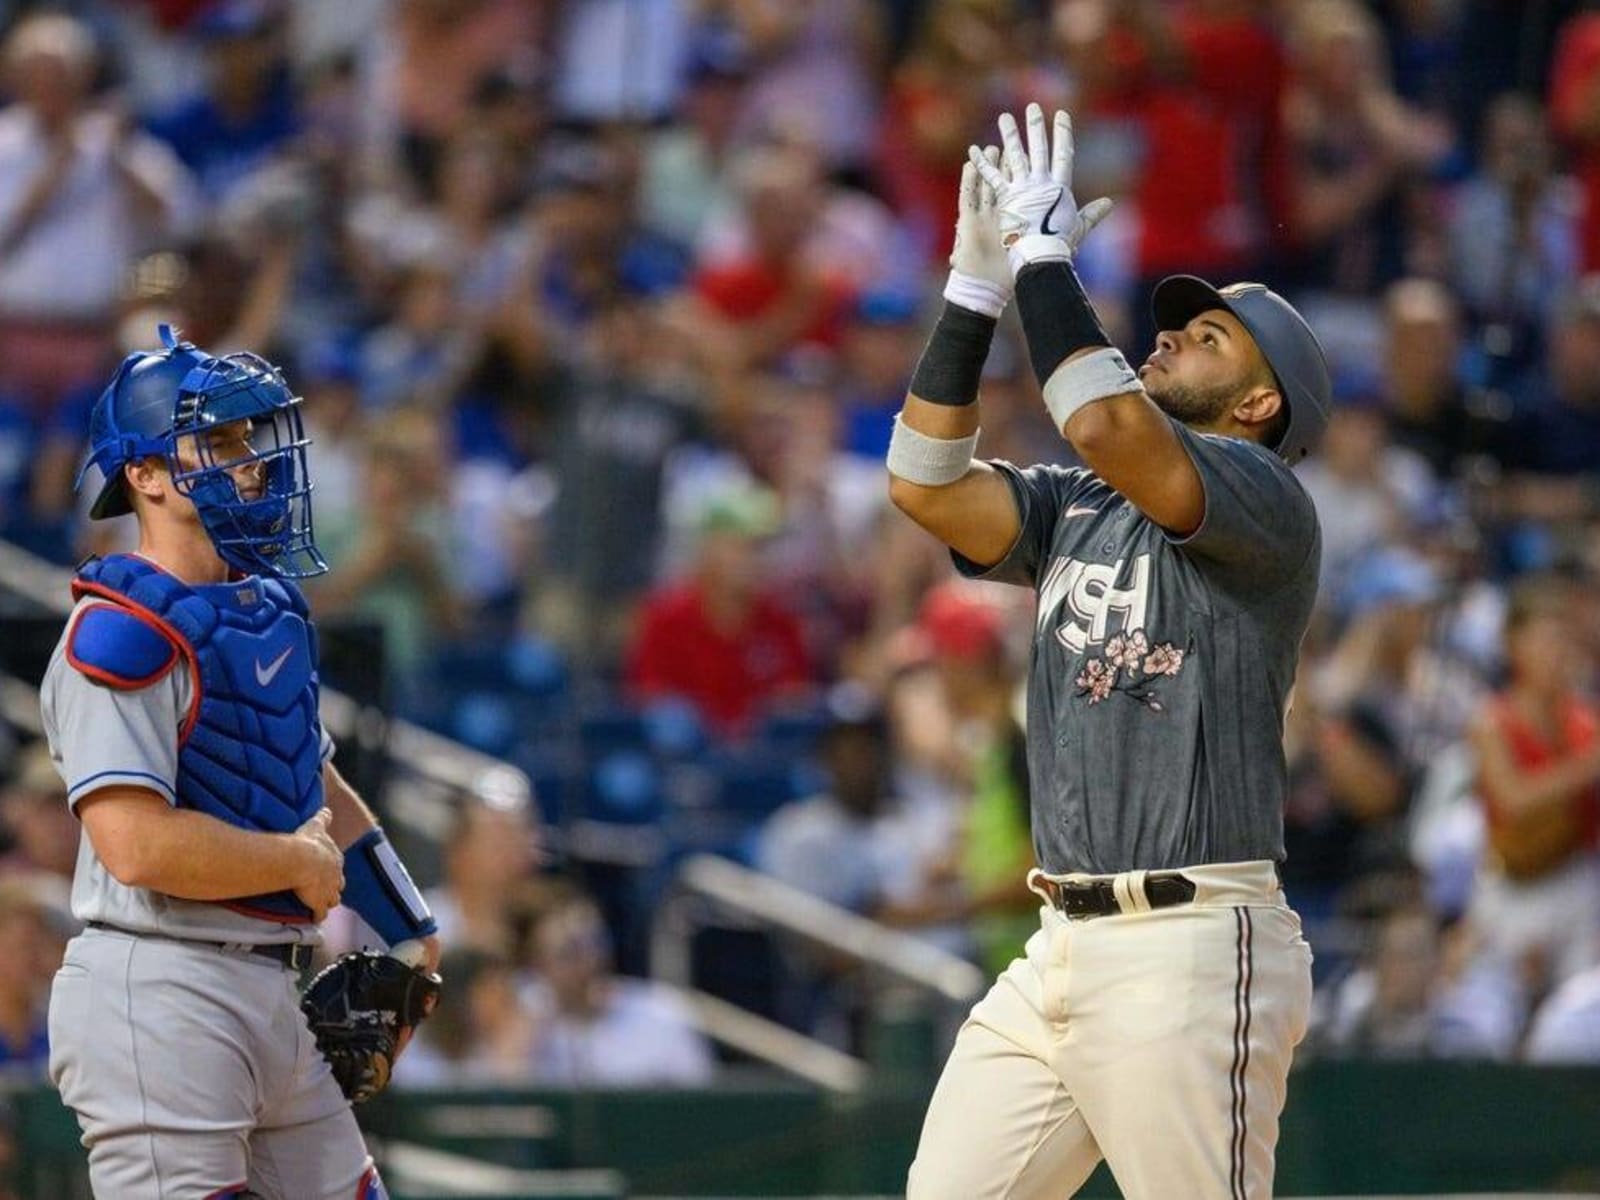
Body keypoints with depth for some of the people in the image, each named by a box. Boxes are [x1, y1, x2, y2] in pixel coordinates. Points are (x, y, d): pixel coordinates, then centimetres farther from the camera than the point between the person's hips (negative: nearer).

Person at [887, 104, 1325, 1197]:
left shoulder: (1267, 502, -5)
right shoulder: (1074, 509, 19)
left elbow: (1106, 427, -21)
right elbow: (927, 484, 6)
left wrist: (1044, 254, -10)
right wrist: (980, 287, 3)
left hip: (1189, 953, -8)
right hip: (1059, 947, 8)